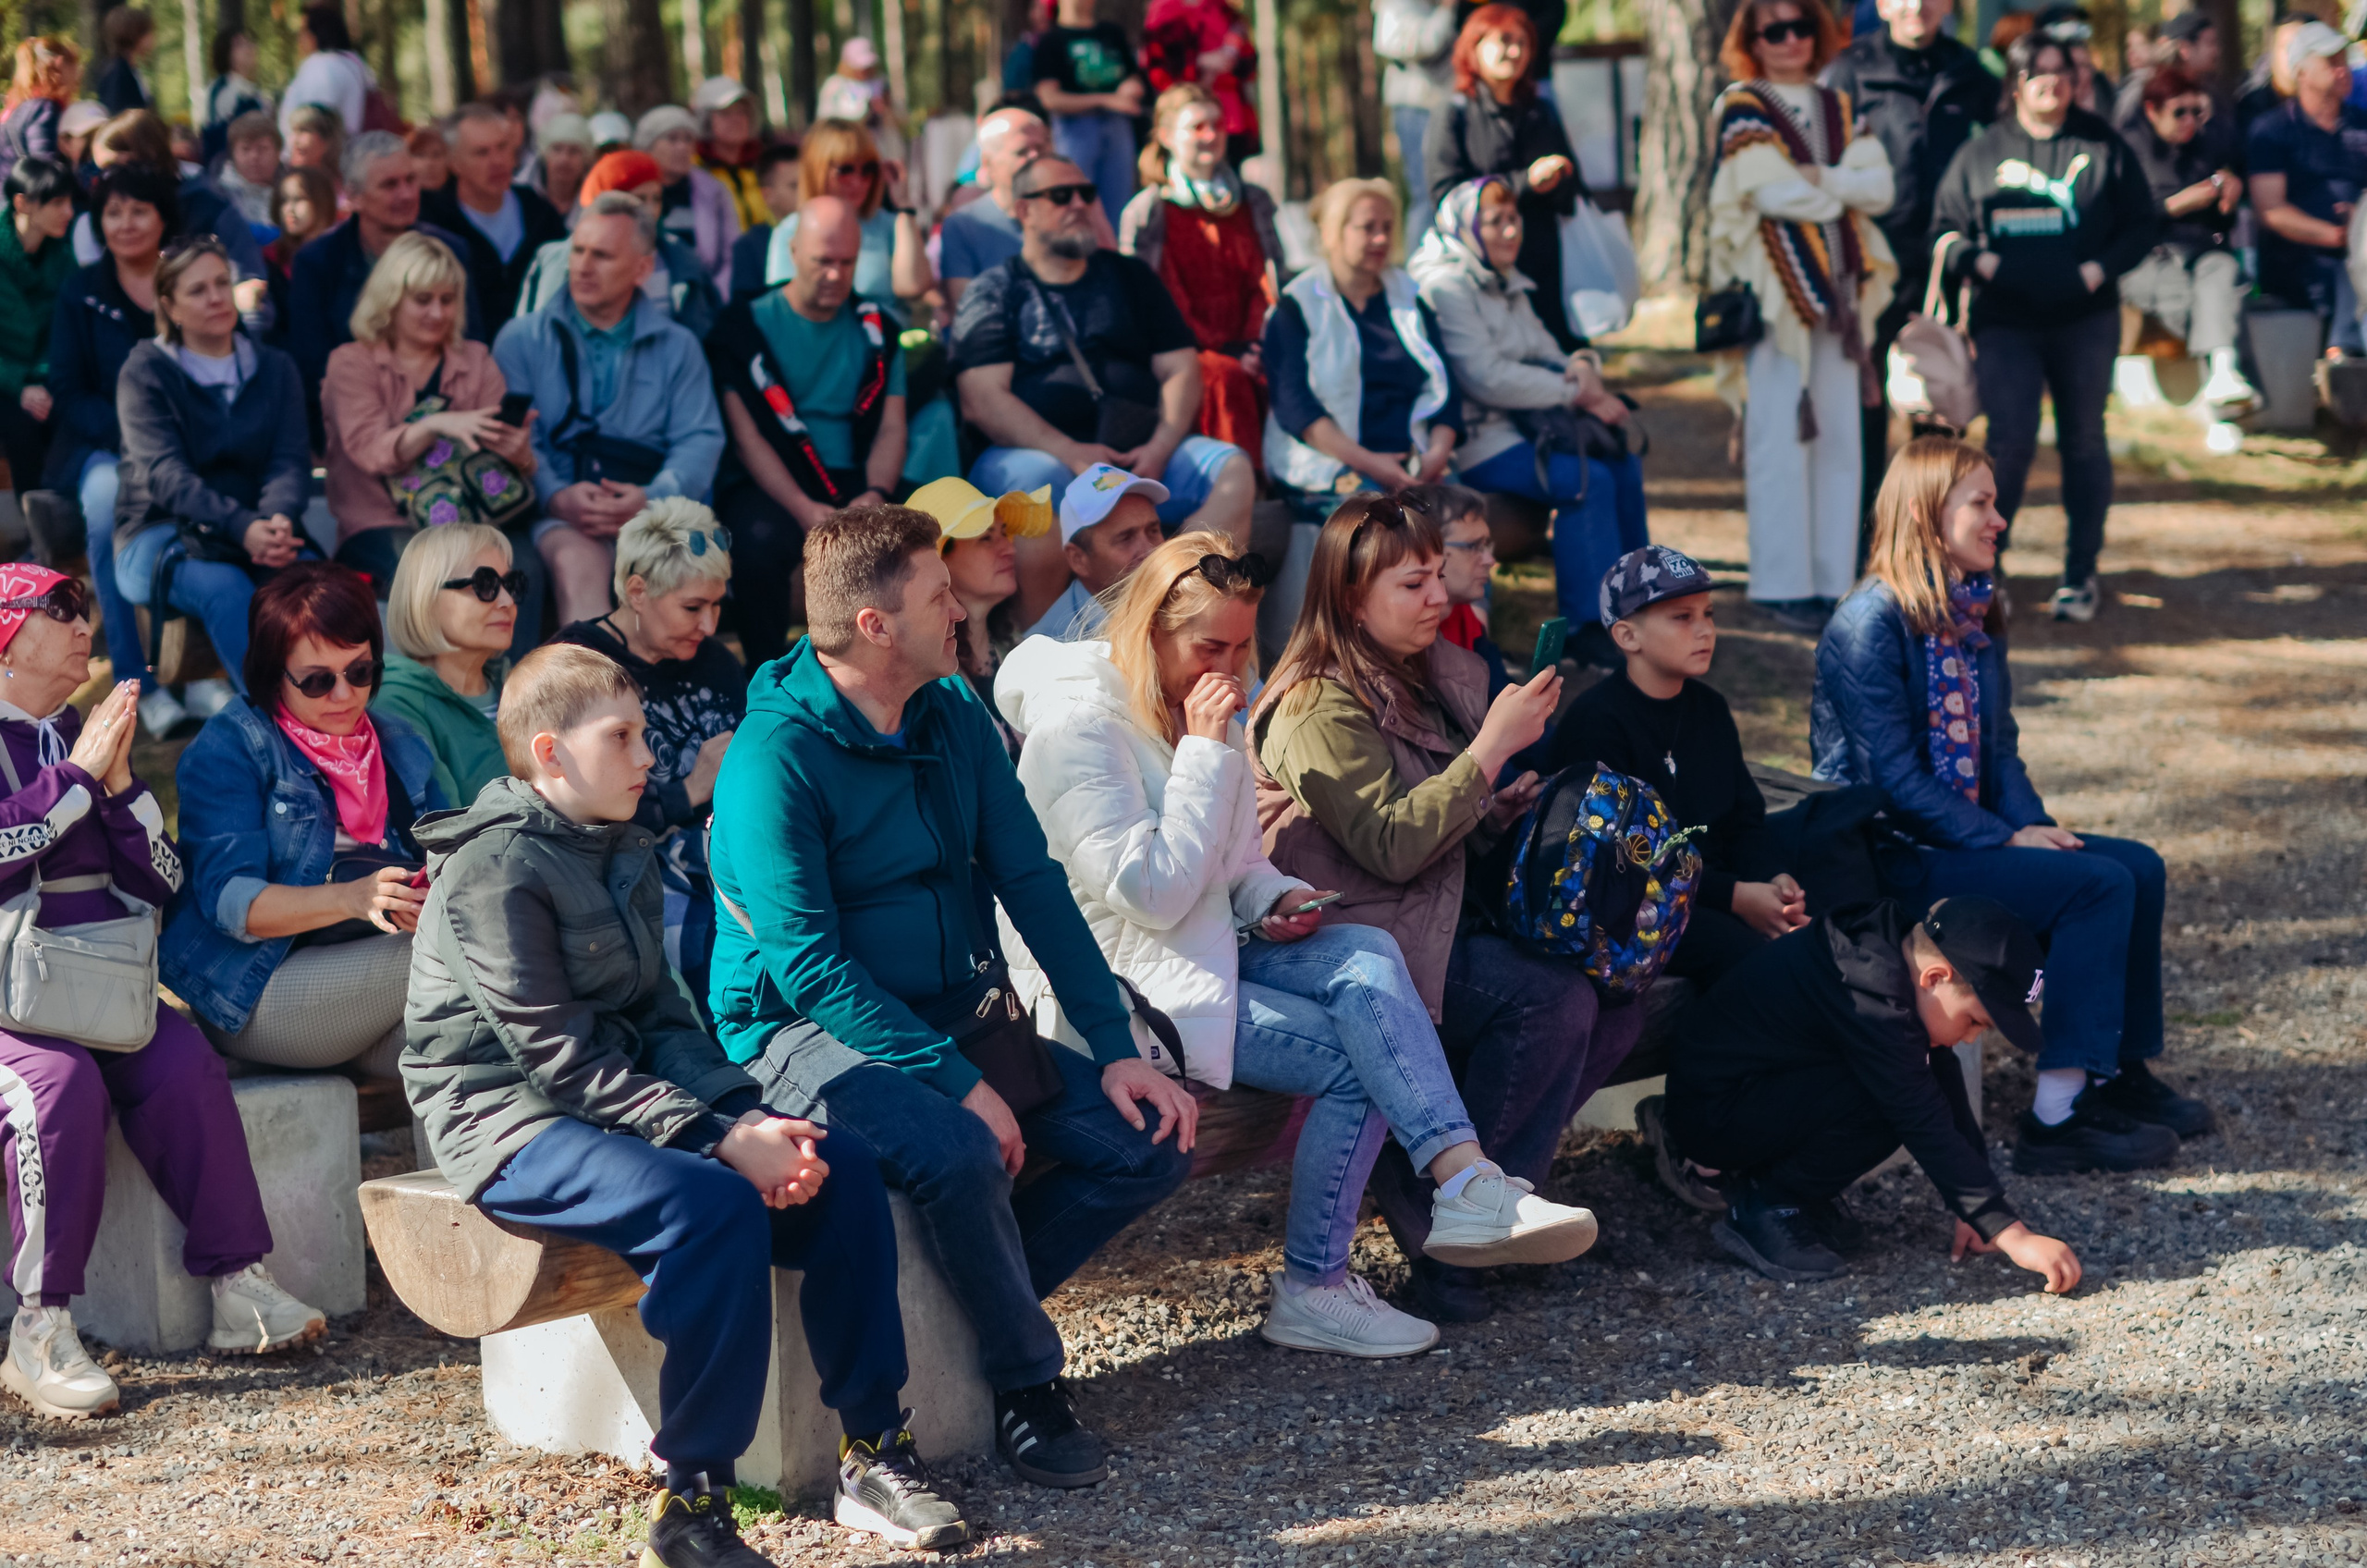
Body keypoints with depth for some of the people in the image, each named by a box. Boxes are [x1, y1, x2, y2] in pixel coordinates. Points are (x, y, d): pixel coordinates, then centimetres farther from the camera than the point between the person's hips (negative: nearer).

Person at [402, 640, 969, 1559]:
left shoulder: (623, 853, 12)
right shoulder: (495, 868, -15)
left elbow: (660, 1019, 11)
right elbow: (561, 1059, -20)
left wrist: (748, 1118, -8)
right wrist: (719, 1140, -23)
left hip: (623, 1100, 9)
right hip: (510, 1119, -9)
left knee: (841, 1167, -7)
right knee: (716, 1207, -32)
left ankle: (872, 1453, -2)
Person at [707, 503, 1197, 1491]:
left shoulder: (953, 719, 6)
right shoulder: (775, 757, -18)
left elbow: (1032, 884, 6)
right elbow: (809, 967, -22)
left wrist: (1116, 1049, -4)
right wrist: (958, 1082, -27)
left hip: (948, 1018, 8)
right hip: (806, 1032, -7)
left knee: (1152, 1141, -8)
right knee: (956, 1149, -35)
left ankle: (973, 1307, 4)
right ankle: (1027, 1381, -12)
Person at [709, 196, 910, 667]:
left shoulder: (875, 327, 16)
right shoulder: (747, 324, 4)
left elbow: (891, 428, 10)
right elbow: (746, 435, -3)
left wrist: (875, 496, -12)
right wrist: (803, 509, -19)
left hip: (853, 482, 3)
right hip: (768, 486, -3)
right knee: (762, 540, -37)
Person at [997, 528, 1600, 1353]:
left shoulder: (1207, 707, 11)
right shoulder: (1080, 726, -17)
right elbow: (1153, 896, -23)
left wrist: (1273, 899, -1)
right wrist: (1206, 753, -21)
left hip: (1205, 946, 8)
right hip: (1116, 980, -8)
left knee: (1365, 957, -21)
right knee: (1355, 1058, -21)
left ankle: (1465, 1186, -32)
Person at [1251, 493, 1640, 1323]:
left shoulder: (1427, 677, 15)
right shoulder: (1321, 708, -13)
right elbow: (1392, 846, -23)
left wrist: (1503, 809, 2)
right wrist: (1493, 743, -21)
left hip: (1438, 926, 9)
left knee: (1616, 1003, -9)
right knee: (1552, 999, -26)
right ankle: (1440, 1225, -17)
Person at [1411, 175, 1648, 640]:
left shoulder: (1506, 283, 19)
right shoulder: (1445, 287, -12)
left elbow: (1545, 352, 19)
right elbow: (1488, 379, -20)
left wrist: (1581, 365, -7)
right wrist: (1578, 393, -16)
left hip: (1523, 425, 9)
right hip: (1475, 440, -9)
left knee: (1625, 465, -6)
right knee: (1588, 479, -24)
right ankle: (1589, 629, -20)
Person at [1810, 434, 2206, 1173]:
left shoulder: (1974, 614, 12)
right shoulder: (1869, 624, -16)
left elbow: (1999, 746, 15)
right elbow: (1893, 778, -19)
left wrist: (2036, 827, -4)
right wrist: (2006, 841, -18)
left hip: (1970, 832, 9)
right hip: (1893, 855, -9)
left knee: (2138, 866, -2)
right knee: (2097, 884, -21)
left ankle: (2120, 1073, 7)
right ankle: (2058, 1115, -20)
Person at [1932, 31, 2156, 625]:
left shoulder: (2102, 146, 5)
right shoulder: (1982, 153, 6)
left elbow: (2142, 223, 6)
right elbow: (1944, 227, 9)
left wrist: (2101, 267, -9)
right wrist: (1978, 260, -11)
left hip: (2086, 320, 1)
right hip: (2006, 323, -1)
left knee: (2083, 442, 6)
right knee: (2011, 439, -13)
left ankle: (2081, 574, 16)